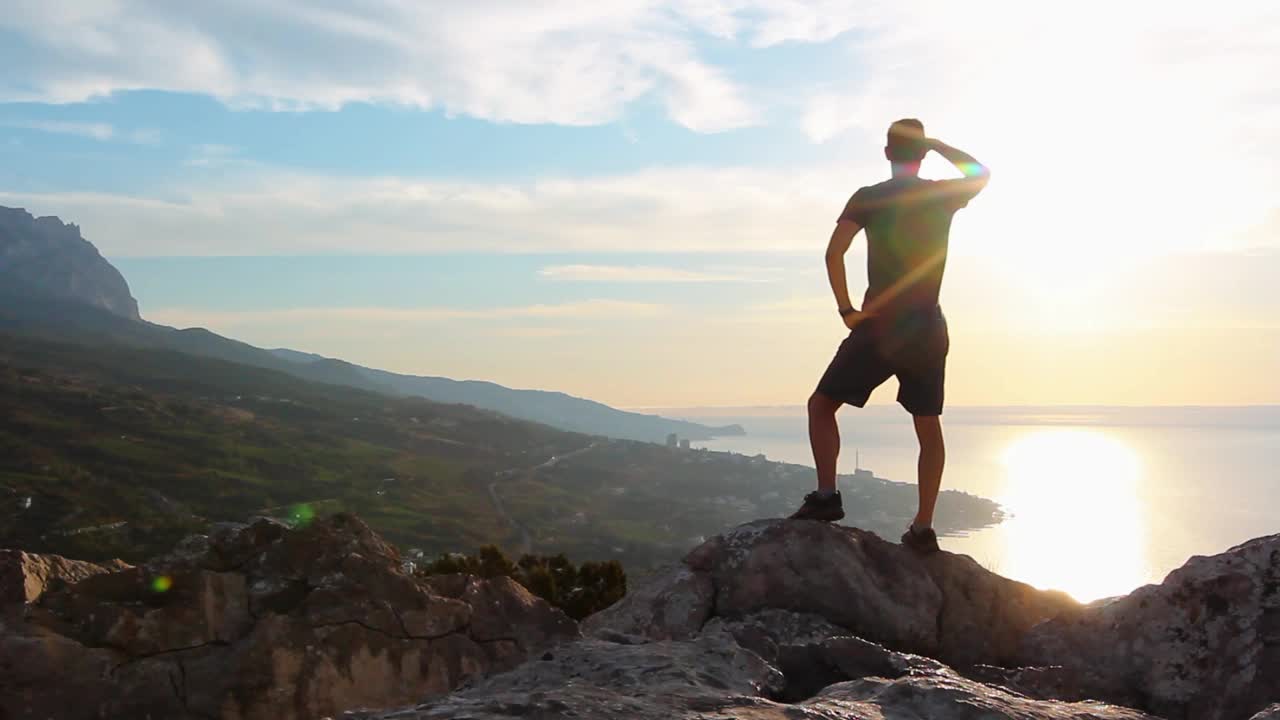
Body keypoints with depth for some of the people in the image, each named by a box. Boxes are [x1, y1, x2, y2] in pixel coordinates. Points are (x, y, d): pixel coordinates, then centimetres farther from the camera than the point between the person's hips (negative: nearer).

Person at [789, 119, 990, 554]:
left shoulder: (868, 199, -2)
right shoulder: (943, 196, 6)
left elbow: (834, 252, -16)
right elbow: (981, 173, 29)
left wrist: (846, 309, -6)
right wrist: (935, 144, 25)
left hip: (879, 326, -3)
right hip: (928, 329, 3)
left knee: (822, 406, 9)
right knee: (929, 429, 14)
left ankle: (826, 494, -7)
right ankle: (923, 527, 10)